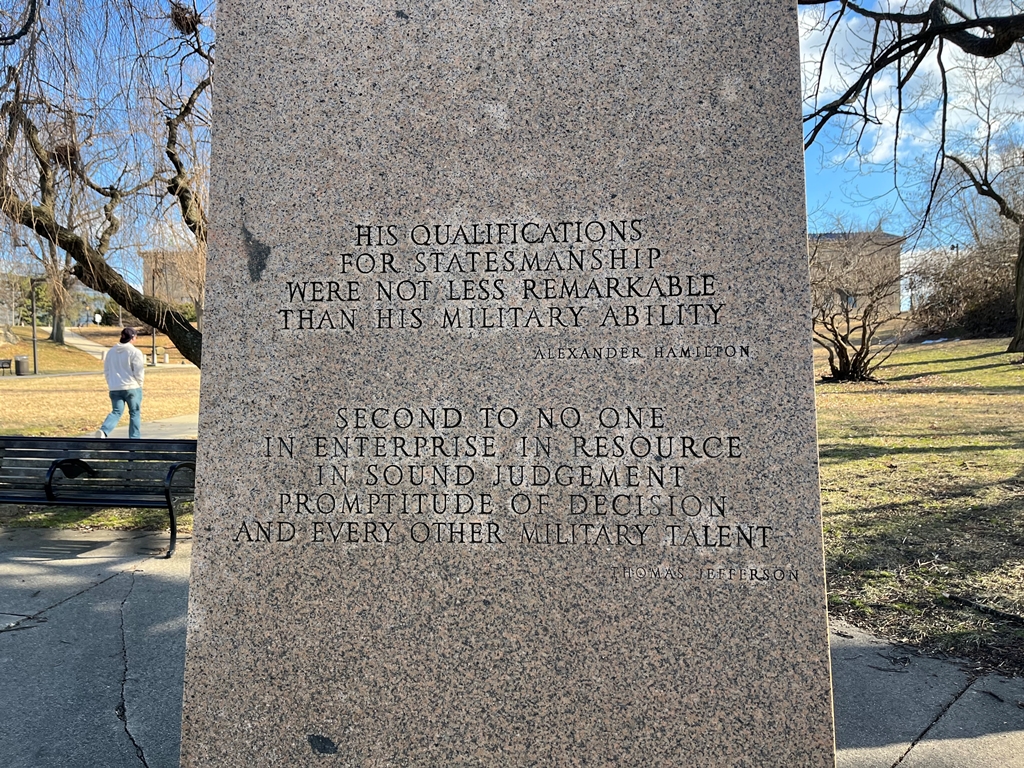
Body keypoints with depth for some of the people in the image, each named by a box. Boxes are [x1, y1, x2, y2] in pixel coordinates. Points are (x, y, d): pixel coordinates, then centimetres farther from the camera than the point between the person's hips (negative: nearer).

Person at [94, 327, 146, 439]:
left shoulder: (111, 351, 10)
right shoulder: (135, 352, -10)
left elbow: (106, 370, 15)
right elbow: (139, 372, -11)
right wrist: (139, 384, 5)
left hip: (114, 388, 5)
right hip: (132, 387, -5)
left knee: (116, 412, 7)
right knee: (135, 413, 7)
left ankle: (103, 431, -18)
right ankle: (134, 438, 11)